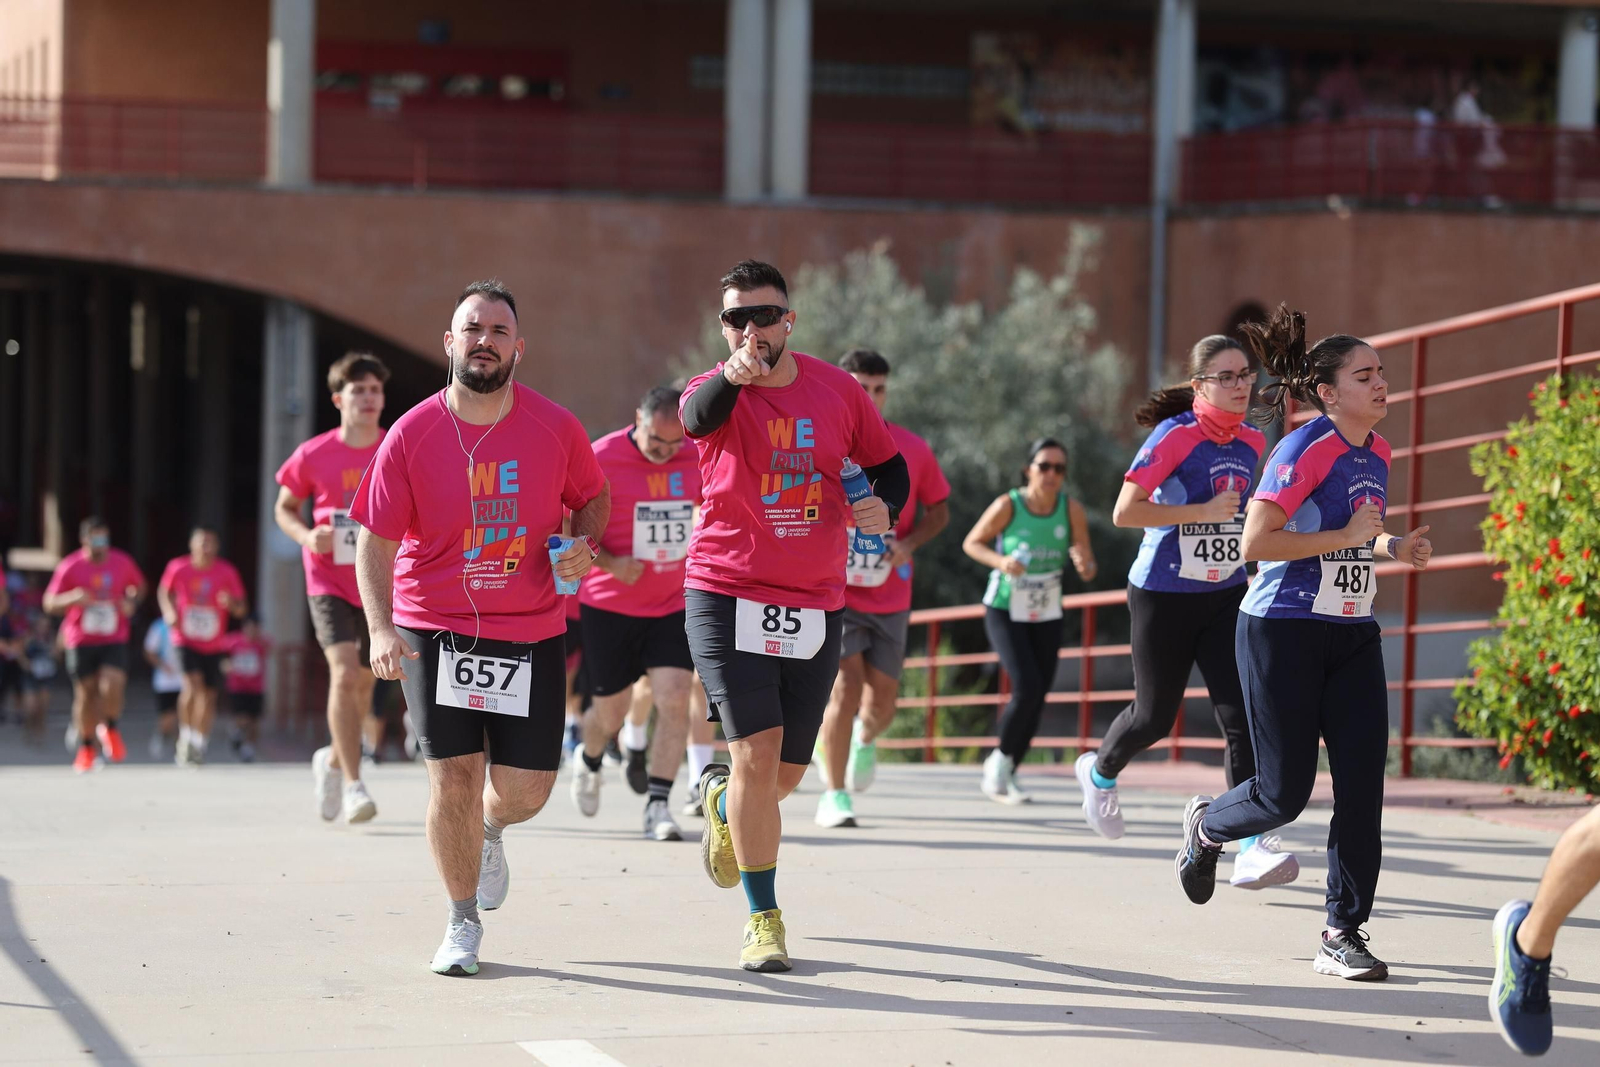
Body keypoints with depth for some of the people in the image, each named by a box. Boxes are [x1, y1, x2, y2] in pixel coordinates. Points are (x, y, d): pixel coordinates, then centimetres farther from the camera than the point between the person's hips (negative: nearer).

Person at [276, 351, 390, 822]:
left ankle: (333, 759, 41)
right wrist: (306, 536, -13)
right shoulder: (314, 456, -6)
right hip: (330, 583, -3)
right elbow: (284, 508, 7)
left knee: (364, 682, 14)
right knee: (344, 672, -20)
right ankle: (353, 785, -16)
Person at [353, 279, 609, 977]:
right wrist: (380, 630, -16)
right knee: (453, 777, -5)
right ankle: (463, 923, 15)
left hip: (531, 632, 1)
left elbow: (593, 498, 14)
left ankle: (489, 831, 40)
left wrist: (584, 543, -8)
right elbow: (375, 541, -4)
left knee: (524, 790, 2)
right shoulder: (412, 435, -7)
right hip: (433, 630, -1)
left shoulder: (555, 428, -3)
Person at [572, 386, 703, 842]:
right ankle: (589, 761, 43)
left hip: (673, 606, 3)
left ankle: (658, 806, -9)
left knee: (675, 699, -13)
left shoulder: (697, 459, -2)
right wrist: (609, 563, -21)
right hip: (609, 605, -3)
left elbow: (706, 506, 19)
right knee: (612, 710, 8)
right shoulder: (601, 460, -15)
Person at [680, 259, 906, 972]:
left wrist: (884, 507, -8)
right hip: (727, 598, -3)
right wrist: (733, 377, -57)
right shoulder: (714, 391, -8)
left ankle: (721, 800, 47)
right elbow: (698, 417, -34)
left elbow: (888, 464, 15)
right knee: (757, 753, -15)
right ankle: (763, 921, -2)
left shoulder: (837, 390, 2)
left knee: (786, 773, 10)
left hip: (816, 606, 3)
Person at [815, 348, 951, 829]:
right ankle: (834, 794, -7)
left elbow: (938, 510, 10)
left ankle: (865, 738, 44)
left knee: (883, 699, 6)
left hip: (890, 596, 3)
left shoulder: (913, 450, 0)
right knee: (845, 685, -17)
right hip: (834, 590, -3)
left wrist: (909, 544, -8)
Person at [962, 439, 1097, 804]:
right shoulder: (1008, 505, -16)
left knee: (1038, 698, 4)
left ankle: (1008, 775, 22)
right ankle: (1001, 758, 5)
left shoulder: (1072, 509, -10)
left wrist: (1084, 565, -31)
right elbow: (971, 543, -3)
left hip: (1047, 616, 3)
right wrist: (1000, 561, -22)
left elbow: (1089, 572, -7)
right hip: (1005, 611, -3)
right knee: (1026, 687, -19)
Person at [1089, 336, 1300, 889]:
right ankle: (1099, 772, 44)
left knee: (1242, 715, -10)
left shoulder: (1252, 441, 4)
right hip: (1164, 596, -4)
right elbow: (1125, 511, -22)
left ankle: (1252, 849, -14)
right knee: (1155, 716, 10)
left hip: (1227, 596, 4)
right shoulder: (1175, 436, -15)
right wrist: (1202, 512, -24)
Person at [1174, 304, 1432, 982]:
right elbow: (1255, 542, -22)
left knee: (1362, 785, -4)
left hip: (1352, 637, 7)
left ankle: (1343, 934, 3)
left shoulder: (1376, 453, 10)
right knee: (1284, 793, -2)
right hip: (1283, 634, -7)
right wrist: (1348, 535, -21)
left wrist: (1391, 547, 7)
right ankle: (1206, 825, 32)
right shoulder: (1305, 449, -15)